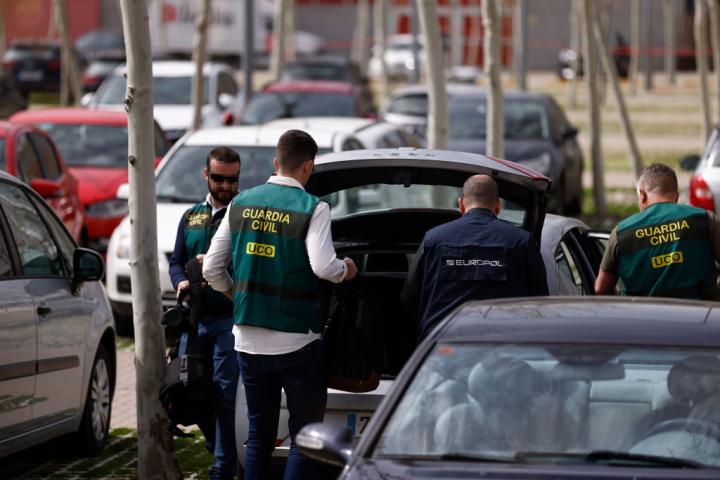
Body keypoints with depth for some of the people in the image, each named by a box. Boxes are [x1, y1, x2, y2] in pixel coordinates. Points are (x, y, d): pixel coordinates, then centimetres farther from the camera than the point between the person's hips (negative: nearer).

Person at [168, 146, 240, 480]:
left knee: (224, 395, -8)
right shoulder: (191, 217, 18)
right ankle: (220, 453, 25)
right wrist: (181, 282, -3)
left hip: (229, 318, -5)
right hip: (195, 318, 5)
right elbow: (176, 262, 19)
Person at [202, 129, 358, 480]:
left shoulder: (242, 204, 5)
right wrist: (346, 270, -1)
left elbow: (211, 268, 7)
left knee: (259, 434, 15)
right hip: (296, 342, -5)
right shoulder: (312, 208, -10)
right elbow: (323, 267, -22)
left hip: (249, 342, 5)